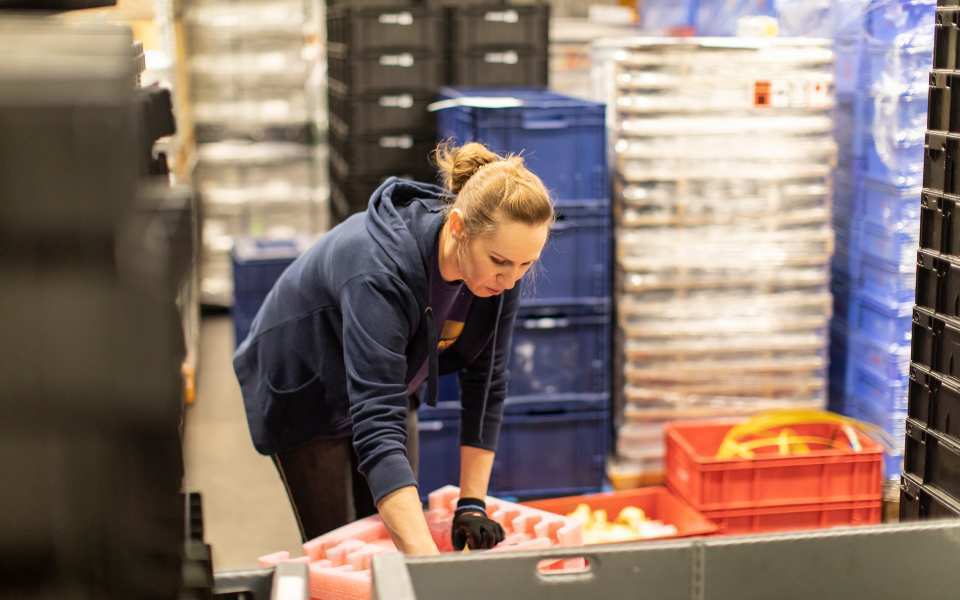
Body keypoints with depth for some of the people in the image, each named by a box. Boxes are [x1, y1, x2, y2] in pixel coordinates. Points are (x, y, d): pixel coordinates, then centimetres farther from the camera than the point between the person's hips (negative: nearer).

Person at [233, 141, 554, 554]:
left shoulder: (499, 269, -22)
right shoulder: (382, 272, -42)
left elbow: (485, 381, -13)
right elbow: (376, 427, -48)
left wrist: (472, 502, -17)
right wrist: (427, 561, -54)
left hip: (385, 385, 6)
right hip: (306, 393, -5)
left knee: (390, 539, 10)